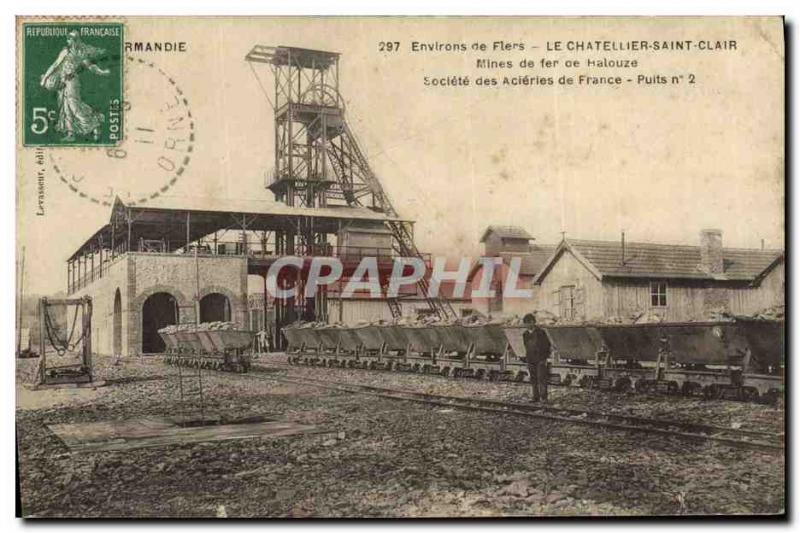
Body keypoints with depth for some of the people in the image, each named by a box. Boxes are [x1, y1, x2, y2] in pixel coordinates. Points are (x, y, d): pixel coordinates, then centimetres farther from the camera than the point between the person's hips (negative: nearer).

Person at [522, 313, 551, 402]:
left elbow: (547, 345, -2)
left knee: (541, 378, -9)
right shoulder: (525, 334, 10)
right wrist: (526, 358, 12)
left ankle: (543, 397, -7)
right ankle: (536, 397, 9)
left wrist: (544, 358, -6)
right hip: (530, 360, 5)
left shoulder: (541, 332, -5)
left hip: (540, 360, -5)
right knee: (533, 379, 4)